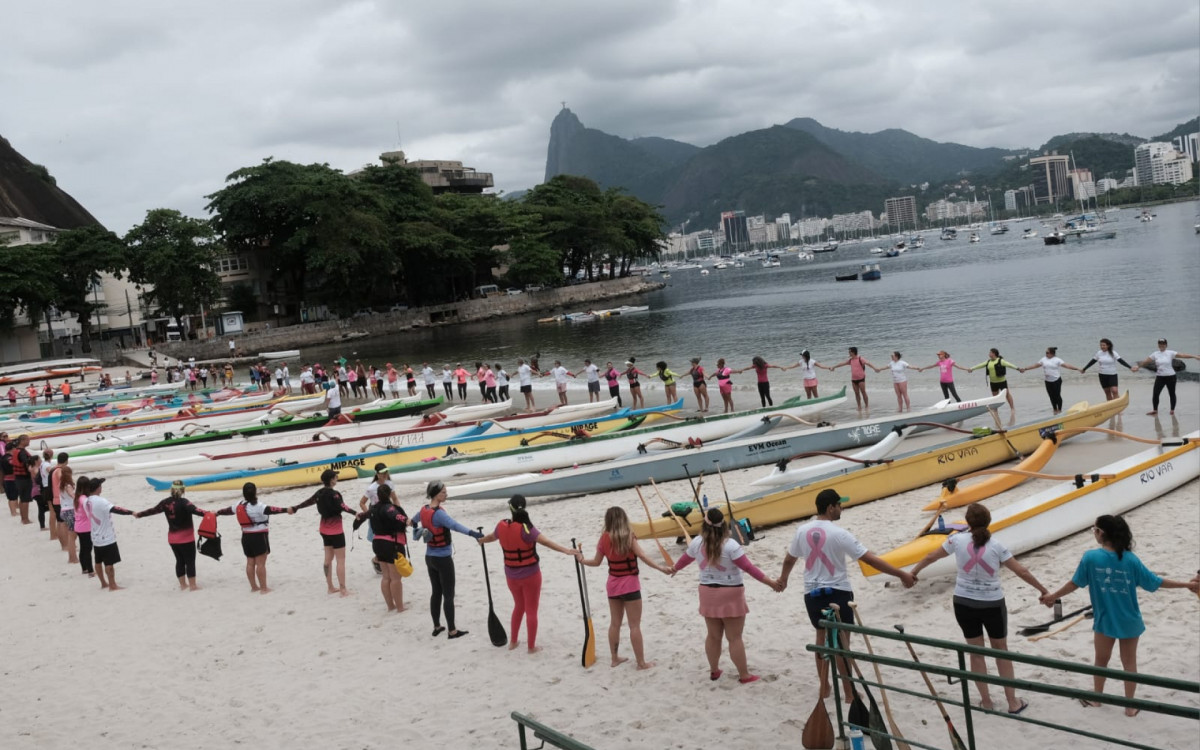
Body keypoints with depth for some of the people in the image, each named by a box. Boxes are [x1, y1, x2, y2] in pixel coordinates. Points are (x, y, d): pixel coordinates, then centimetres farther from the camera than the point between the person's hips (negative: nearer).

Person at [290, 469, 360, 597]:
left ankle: (331, 587, 21)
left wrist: (295, 508, 32)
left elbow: (308, 501, 17)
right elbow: (342, 507, -34)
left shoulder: (320, 493, 3)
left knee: (329, 558, 15)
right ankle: (343, 590, -3)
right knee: (341, 560, -3)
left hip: (325, 530, 8)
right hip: (336, 530, -8)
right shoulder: (334, 494, -20)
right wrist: (355, 513, -47)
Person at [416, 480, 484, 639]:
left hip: (429, 557, 8)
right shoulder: (438, 513, -24)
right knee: (448, 595, 1)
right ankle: (452, 631, 6)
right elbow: (454, 525, -43)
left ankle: (437, 627, 26)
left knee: (436, 592, 17)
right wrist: (472, 533, -57)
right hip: (443, 559, -8)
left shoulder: (424, 510, 2)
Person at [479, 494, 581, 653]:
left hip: (511, 576, 5)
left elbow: (492, 537, 17)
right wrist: (567, 550, -46)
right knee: (531, 610, 10)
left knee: (519, 606, 26)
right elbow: (545, 541, -36)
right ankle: (531, 647, 18)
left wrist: (481, 540, 41)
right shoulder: (526, 529, -22)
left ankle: (513, 641, 33)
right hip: (530, 575, -5)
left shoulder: (502, 526, -6)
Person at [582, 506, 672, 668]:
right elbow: (642, 556, -22)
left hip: (613, 585, 5)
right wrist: (661, 568, -25)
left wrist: (581, 560, 27)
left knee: (615, 623, 16)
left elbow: (596, 562, 8)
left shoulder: (605, 538, 0)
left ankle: (614, 658, 25)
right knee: (635, 625, 0)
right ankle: (641, 662, 5)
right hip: (630, 584, -5)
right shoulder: (628, 536, -13)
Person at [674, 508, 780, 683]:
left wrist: (674, 568, 37)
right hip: (730, 594, -5)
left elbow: (685, 558, 16)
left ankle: (714, 671, 29)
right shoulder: (730, 545, -18)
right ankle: (744, 675, 9)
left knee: (713, 636, 18)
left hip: (708, 593, 5)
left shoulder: (697, 543, -2)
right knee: (735, 637, 2)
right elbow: (748, 567, -18)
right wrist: (770, 582, -13)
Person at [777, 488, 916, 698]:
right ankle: (849, 693, 7)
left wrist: (783, 578, 35)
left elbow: (789, 559, 14)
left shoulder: (802, 531, 0)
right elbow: (871, 559, -18)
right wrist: (902, 574, -13)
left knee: (822, 636, 20)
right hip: (837, 593, -5)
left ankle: (824, 687, 28)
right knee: (841, 642, 2)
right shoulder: (839, 534, -17)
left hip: (812, 593, 5)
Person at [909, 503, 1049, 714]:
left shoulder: (958, 540, -8)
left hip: (964, 604, 1)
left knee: (976, 652, 14)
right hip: (993, 605, -1)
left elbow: (931, 557, 5)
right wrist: (1042, 589, 6)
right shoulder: (996, 546, -11)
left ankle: (986, 701, 21)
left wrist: (914, 571, 22)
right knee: (1001, 650, 15)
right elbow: (1021, 571, -8)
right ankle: (1013, 702, 19)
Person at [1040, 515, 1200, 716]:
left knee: (1101, 661, 19)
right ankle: (1130, 706, 23)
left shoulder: (1090, 558, -17)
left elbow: (1075, 583, -8)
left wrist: (1053, 596, 7)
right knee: (1129, 663, 14)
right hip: (1129, 622, 1)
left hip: (1104, 621, -1)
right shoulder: (1130, 560, -15)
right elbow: (1155, 582, -9)